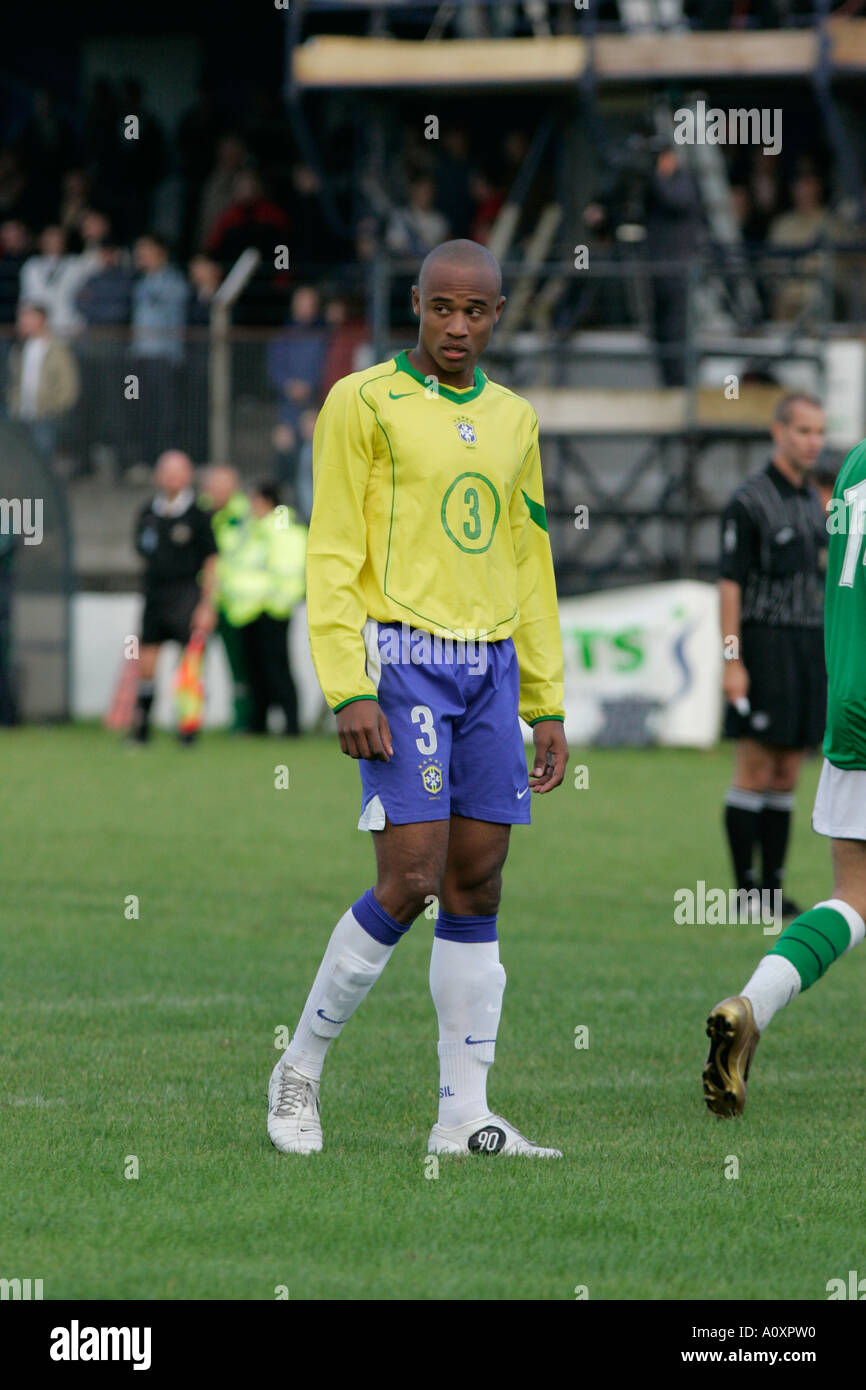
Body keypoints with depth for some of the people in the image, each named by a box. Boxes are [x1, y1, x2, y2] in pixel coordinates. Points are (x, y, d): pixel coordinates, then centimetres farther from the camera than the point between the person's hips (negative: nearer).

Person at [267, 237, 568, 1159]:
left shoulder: (514, 420, 16)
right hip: (402, 654, -6)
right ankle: (299, 1070, 3)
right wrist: (348, 690, -14)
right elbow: (331, 557, -6)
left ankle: (463, 1116, 4)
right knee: (412, 879, -13)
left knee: (477, 886, 2)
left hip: (492, 666, 6)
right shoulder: (364, 405, -2)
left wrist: (547, 708, 16)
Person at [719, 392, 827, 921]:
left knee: (787, 776, 7)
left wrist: (826, 659, 15)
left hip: (810, 651, 7)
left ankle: (774, 887, 9)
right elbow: (730, 584, -11)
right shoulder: (748, 503, -8)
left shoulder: (814, 503, 14)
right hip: (764, 646, -7)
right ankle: (745, 890, -1)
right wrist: (733, 663, -17)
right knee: (756, 772, -6)